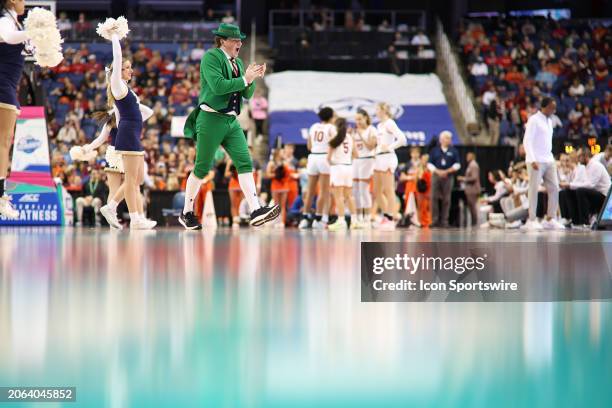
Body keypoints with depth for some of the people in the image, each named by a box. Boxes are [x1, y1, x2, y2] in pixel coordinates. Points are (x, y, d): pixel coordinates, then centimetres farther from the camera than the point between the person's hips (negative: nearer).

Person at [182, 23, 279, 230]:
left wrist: (252, 78, -2)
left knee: (245, 163, -7)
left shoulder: (237, 63, 16)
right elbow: (217, 86, -22)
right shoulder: (211, 57, -8)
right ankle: (187, 213, 13)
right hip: (212, 119, -7)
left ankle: (256, 211, -16)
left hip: (231, 121, 7)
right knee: (202, 167, -1)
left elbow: (247, 95, 16)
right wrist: (244, 79, -16)